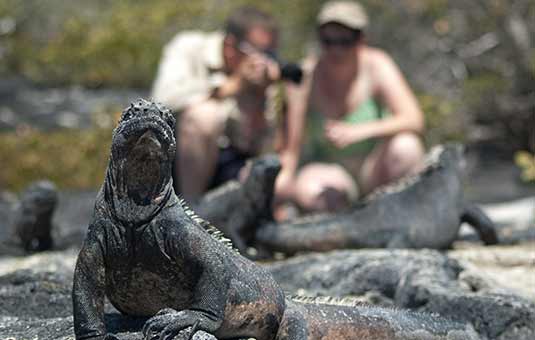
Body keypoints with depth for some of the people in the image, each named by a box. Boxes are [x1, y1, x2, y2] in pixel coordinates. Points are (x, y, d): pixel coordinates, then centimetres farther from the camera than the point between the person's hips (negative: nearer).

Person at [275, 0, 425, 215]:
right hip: (330, 171, 0)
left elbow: (414, 120, -26)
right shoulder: (305, 78, -11)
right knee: (310, 191, -35)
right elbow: (292, 148, -9)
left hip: (375, 173, 0)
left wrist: (360, 131, -39)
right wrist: (280, 187, -25)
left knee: (406, 146, -33)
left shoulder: (376, 65, -14)